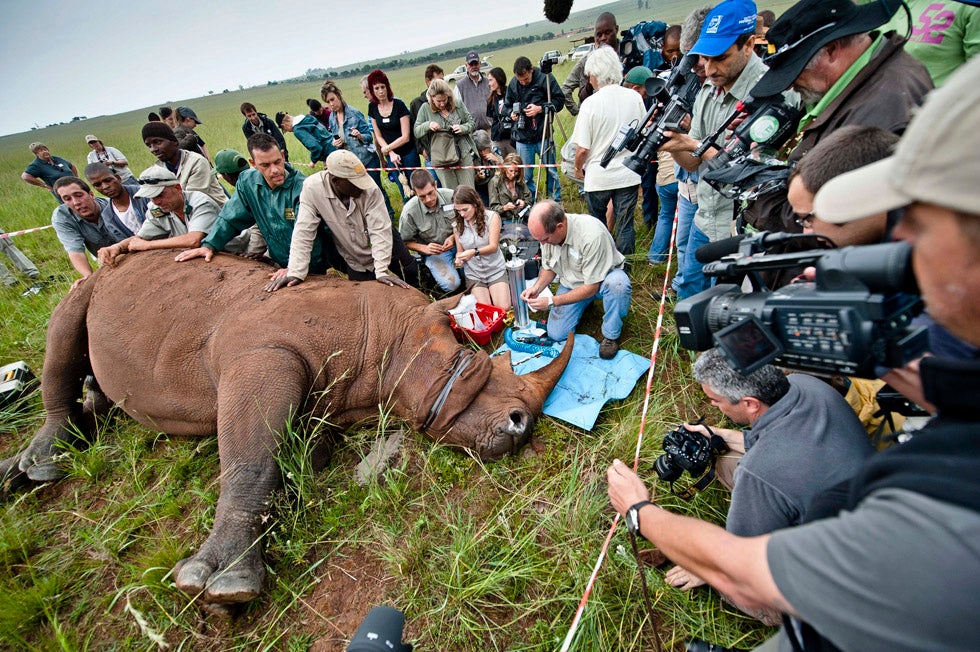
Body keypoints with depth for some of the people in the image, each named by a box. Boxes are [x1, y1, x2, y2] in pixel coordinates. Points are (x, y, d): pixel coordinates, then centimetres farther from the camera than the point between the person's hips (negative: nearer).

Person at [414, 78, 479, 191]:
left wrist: (463, 128, -12)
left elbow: (471, 122, 10)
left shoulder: (458, 105, 3)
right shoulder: (425, 109, 2)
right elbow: (416, 132, 5)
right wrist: (428, 125, -16)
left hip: (464, 155, 1)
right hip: (441, 160, 0)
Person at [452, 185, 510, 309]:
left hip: (496, 270, -1)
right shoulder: (457, 225, 3)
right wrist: (459, 259, -15)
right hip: (473, 274, 1)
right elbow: (460, 251, 10)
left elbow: (493, 246, -14)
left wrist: (474, 252, -33)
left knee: (504, 308, -17)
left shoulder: (492, 217, -7)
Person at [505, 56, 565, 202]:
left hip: (543, 135, -3)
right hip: (522, 137, 3)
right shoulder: (512, 84, 3)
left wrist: (541, 108, -16)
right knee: (525, 176, 7)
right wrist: (512, 113, -5)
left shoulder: (544, 78, -6)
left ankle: (557, 202, 19)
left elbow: (560, 100, -4)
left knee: (551, 171, 4)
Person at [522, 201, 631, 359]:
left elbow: (591, 287, -30)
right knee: (556, 334, -6)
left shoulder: (592, 235, -36)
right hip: (571, 283, 5)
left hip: (600, 280, -5)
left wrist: (552, 301, -31)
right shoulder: (546, 232, -17)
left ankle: (610, 335, -15)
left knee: (618, 282, -41)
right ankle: (583, 304, 22)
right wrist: (537, 287, -19)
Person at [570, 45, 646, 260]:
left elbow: (582, 148, -15)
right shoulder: (634, 97, -2)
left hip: (598, 176, -3)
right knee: (625, 224, 11)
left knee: (597, 224, 19)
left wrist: (578, 168, 4)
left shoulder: (591, 103, -15)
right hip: (628, 175, 3)